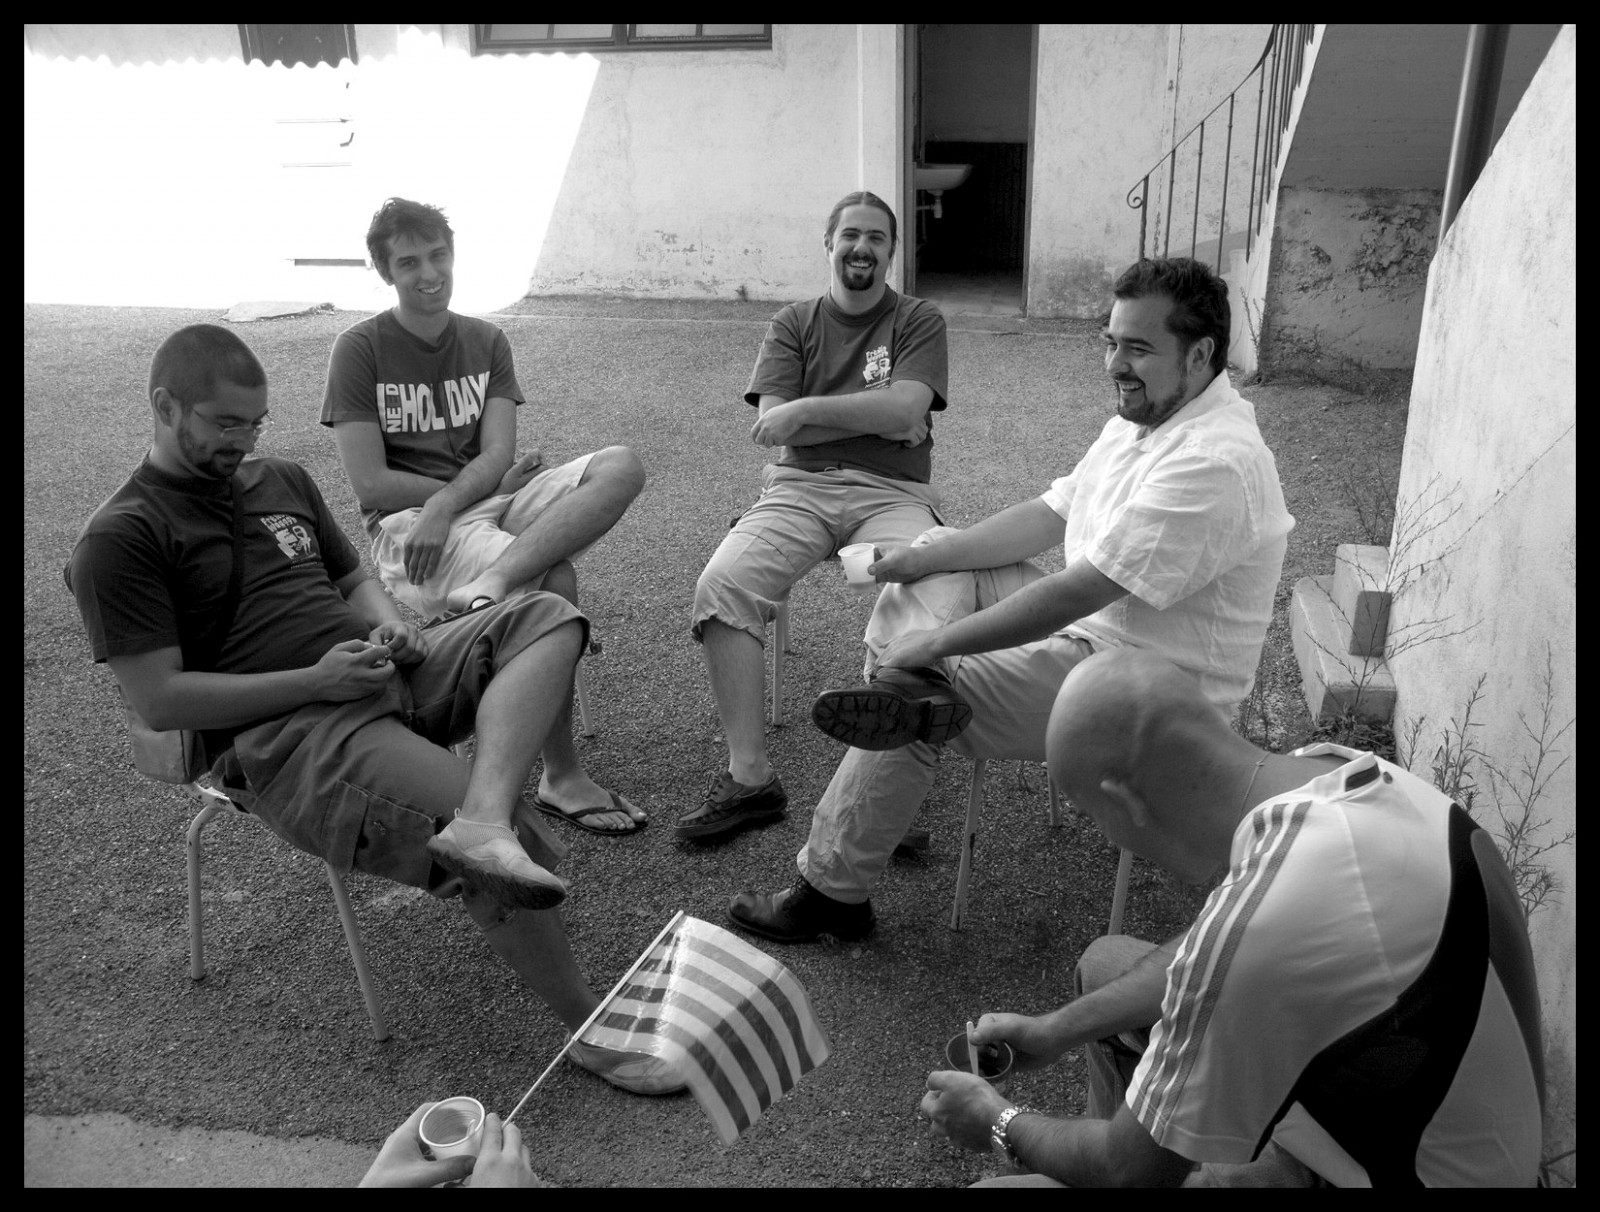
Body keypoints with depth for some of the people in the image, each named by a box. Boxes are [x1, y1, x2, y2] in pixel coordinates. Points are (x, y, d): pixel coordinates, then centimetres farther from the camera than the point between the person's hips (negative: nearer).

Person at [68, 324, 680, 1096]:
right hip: (284, 736, -8)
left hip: (377, 676, 8)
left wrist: (392, 630, 4)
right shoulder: (122, 537, -2)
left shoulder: (283, 481, 22)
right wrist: (315, 681, -15)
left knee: (546, 619, -14)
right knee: (519, 837, -27)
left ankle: (482, 823, -36)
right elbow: (159, 701, -9)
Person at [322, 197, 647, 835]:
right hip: (406, 525, -4)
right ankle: (560, 778, -18)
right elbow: (370, 483, -7)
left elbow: (496, 454, 1)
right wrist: (491, 483, -5)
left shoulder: (486, 341, 14)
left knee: (621, 466, -21)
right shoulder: (360, 349, 1)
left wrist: (446, 504, -21)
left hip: (489, 499, 5)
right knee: (554, 581, -31)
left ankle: (491, 581, -39)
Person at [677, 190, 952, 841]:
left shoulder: (919, 319, 13)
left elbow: (905, 409, -7)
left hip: (891, 492, -1)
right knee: (721, 584, -26)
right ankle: (749, 775, -23)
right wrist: (874, 419, -2)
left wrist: (806, 410, -9)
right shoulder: (793, 323, 17)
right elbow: (769, 428, 2)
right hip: (799, 486, 2)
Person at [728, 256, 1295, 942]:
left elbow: (1075, 593, -30)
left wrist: (938, 640, -24)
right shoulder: (1145, 418, 7)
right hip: (1094, 627, 10)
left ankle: (832, 893, 1)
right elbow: (1045, 519, 9)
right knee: (937, 563, 6)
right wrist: (928, 555, -3)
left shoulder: (1212, 463, -26)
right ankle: (915, 686, -21)